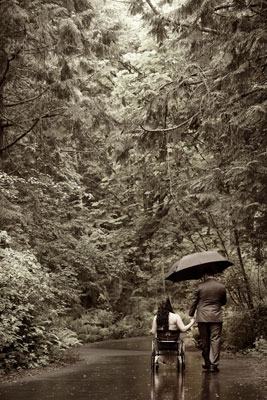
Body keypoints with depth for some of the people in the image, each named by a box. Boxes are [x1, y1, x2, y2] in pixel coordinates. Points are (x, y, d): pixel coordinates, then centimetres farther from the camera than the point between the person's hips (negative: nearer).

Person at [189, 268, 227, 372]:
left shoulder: (200, 286, -4)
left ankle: (207, 363, 20)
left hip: (202, 318, 0)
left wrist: (190, 315, 9)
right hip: (216, 317, 0)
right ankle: (214, 365, -2)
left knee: (205, 341, 11)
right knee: (215, 340, 2)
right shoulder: (222, 287, 1)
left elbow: (193, 302, 0)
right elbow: (224, 302, 13)